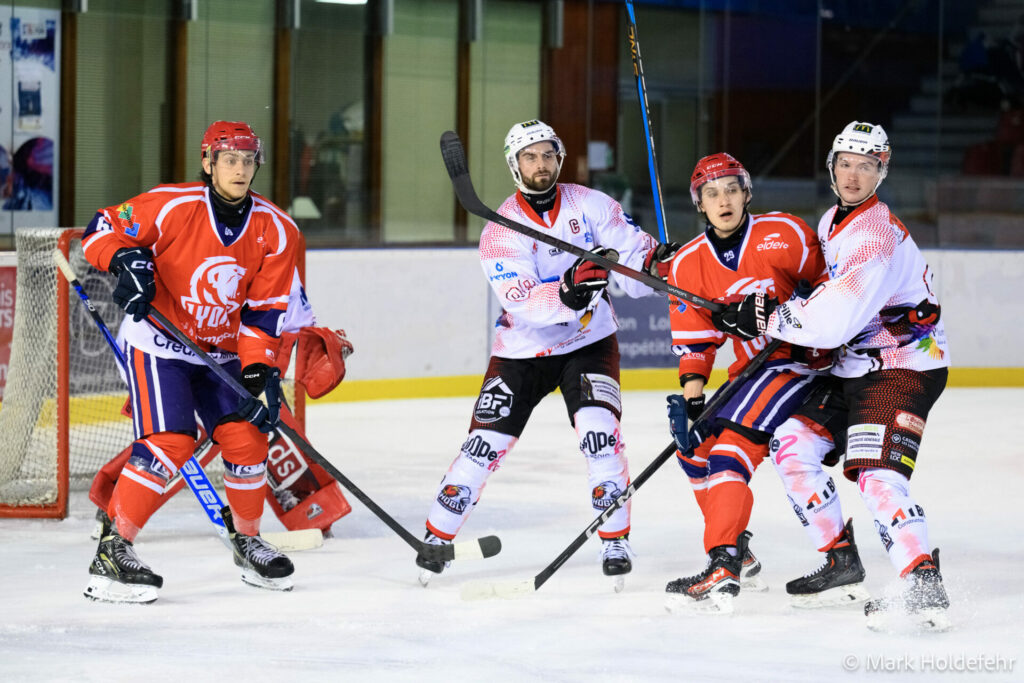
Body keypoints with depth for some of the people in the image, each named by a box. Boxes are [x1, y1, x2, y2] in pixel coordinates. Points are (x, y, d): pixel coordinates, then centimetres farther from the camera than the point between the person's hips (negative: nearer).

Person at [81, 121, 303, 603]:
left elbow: (263, 311, -4)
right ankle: (111, 551, -14)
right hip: (157, 340, -5)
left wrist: (259, 372, -13)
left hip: (221, 351, 5)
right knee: (168, 442, -19)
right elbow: (102, 229, -9)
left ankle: (248, 541, 23)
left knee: (246, 437, -2)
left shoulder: (275, 231, -6)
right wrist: (125, 260, -29)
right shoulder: (170, 206, -18)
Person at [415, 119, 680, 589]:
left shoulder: (591, 206, -6)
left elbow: (635, 260, -8)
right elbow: (524, 303, -26)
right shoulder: (501, 231, -14)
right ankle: (437, 536, 10)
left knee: (599, 431, -19)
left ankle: (616, 542, -9)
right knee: (486, 443, -5)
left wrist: (659, 262, -31)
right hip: (523, 349, -1)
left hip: (589, 342, 1)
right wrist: (567, 291, -44)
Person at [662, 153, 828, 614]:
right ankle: (739, 556, 22)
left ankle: (722, 571, -32)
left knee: (731, 445, -23)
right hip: (751, 367, 8)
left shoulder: (783, 235, -13)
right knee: (696, 447, 9)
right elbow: (693, 340, 1)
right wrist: (690, 399, -10)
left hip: (801, 360, -8)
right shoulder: (689, 263, 1)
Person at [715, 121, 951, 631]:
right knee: (792, 446, 6)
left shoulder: (877, 236, -23)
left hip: (903, 365, -10)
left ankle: (925, 588, -30)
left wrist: (764, 317, -21)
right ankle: (840, 559, 16)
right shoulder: (832, 221, 9)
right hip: (851, 366, 10)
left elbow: (835, 322, -31)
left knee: (877, 474, -25)